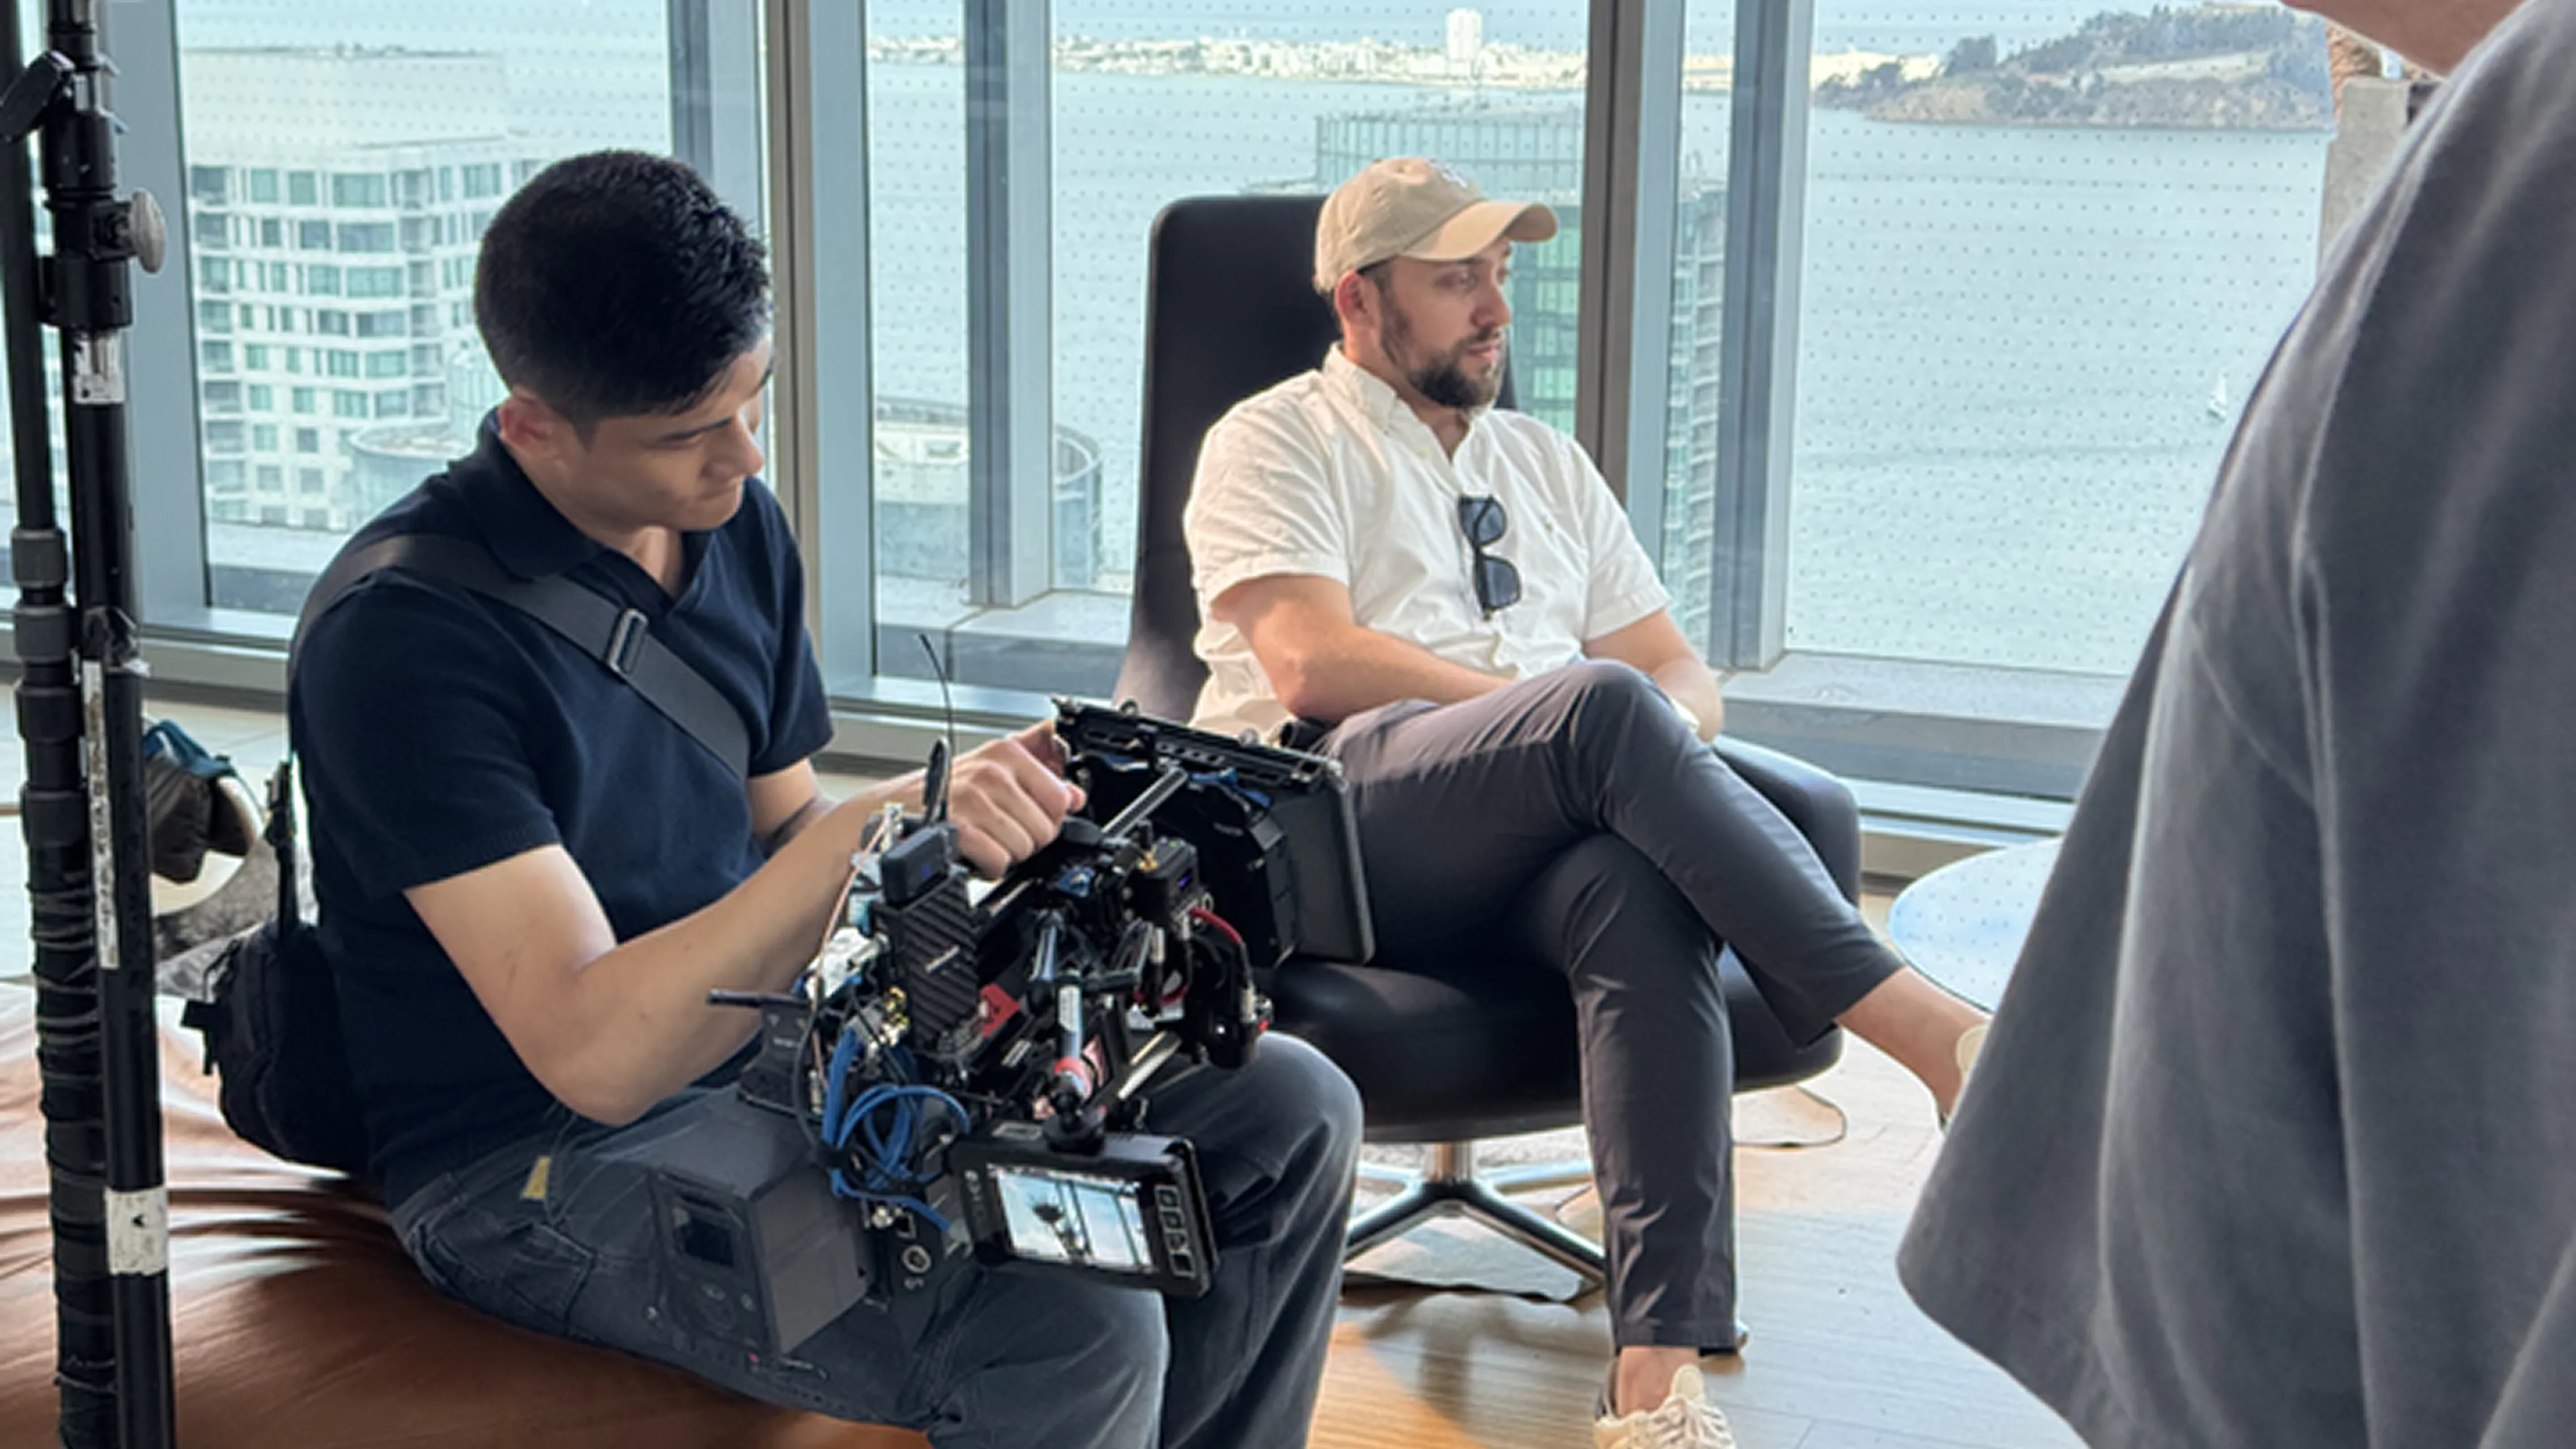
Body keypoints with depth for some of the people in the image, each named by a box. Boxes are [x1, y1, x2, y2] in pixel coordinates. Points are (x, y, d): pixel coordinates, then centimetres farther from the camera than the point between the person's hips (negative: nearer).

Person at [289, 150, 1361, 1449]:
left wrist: (1000, 805, -6)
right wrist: (882, 829, -33)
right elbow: (591, 1054, -26)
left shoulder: (736, 524, 4)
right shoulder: (406, 633, -21)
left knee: (1288, 1113, -1)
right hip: (536, 1158, -8)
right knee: (1074, 1322, -30)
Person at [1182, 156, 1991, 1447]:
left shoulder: (1546, 465, 30)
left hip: (1537, 855, 4)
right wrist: (1572, 716, -8)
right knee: (1603, 706, -34)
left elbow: (1682, 678, 23)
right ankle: (1929, 1030, -37)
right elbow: (1311, 663, -6)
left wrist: (1648, 749, -4)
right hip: (1336, 819, -4)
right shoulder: (1276, 443, 13)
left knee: (1644, 888, -35)